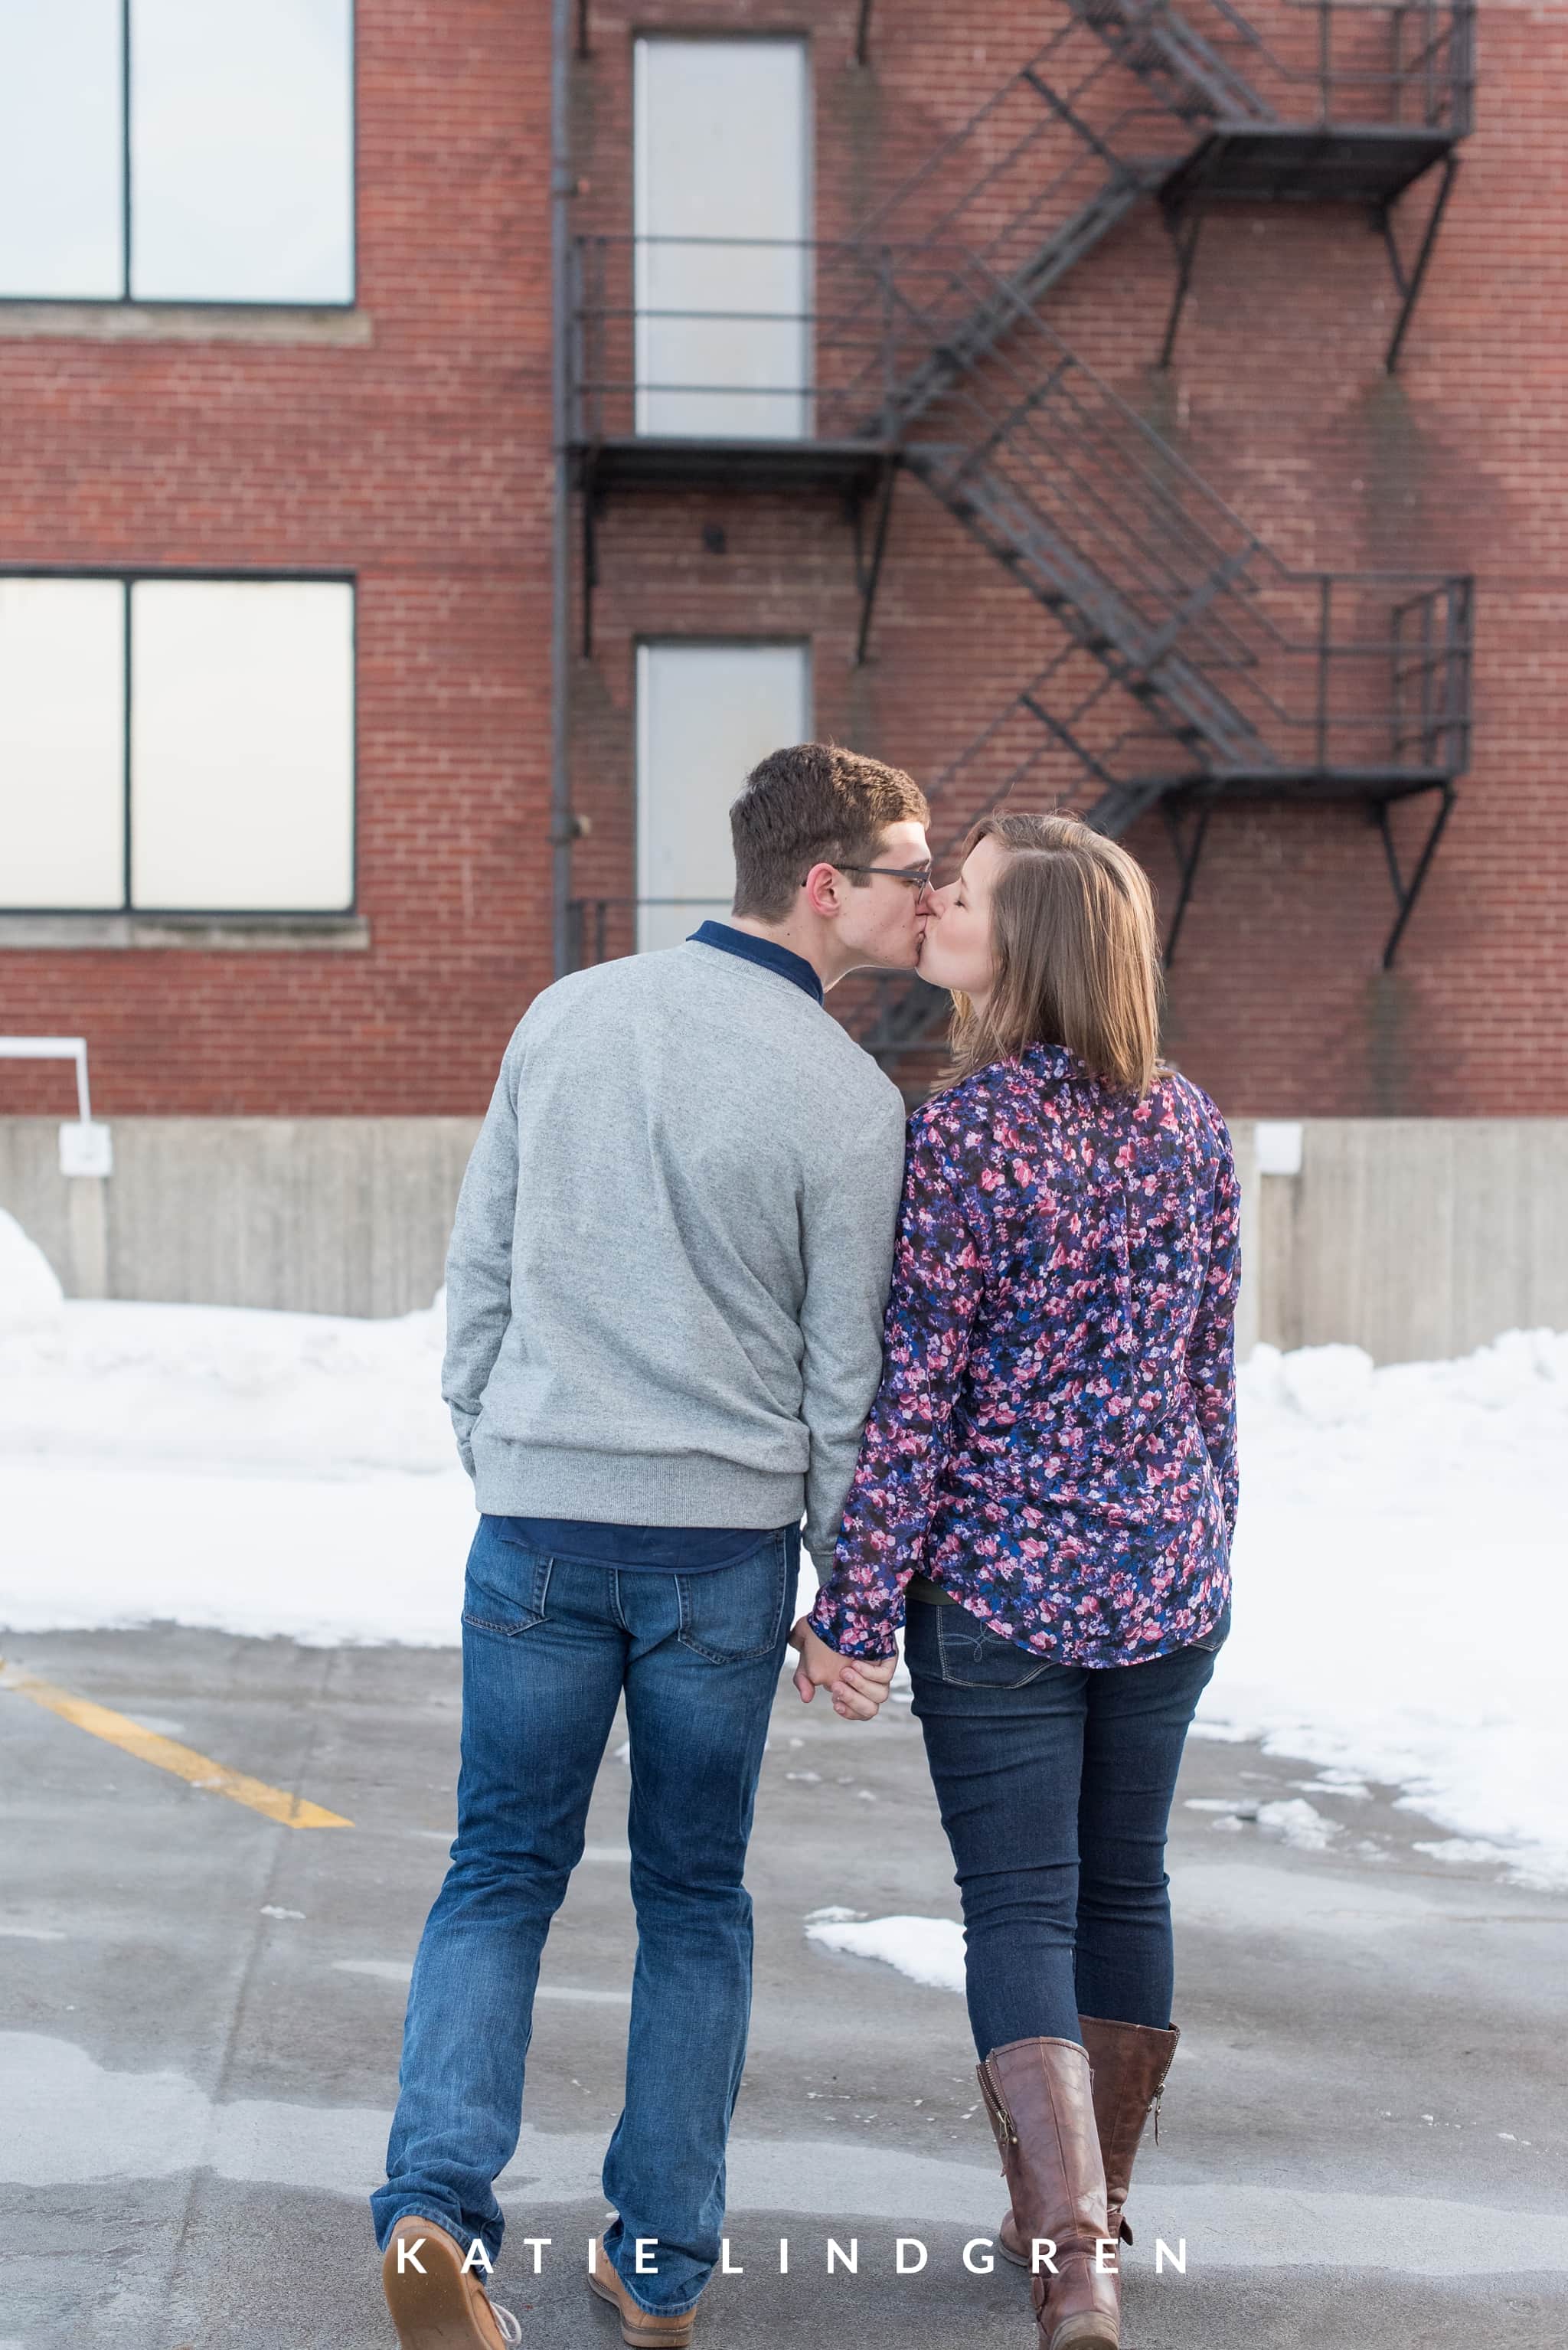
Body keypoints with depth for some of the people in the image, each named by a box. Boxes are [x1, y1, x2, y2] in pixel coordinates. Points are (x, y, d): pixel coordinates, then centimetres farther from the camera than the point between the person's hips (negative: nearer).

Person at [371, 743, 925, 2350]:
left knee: (502, 1873, 10)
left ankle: (438, 2203, -9)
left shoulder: (568, 1017, 4)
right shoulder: (849, 1102, -8)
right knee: (693, 1896, 13)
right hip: (727, 1544, -2)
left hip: (540, 1522, 2)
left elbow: (477, 1273, 9)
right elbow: (847, 1381, -4)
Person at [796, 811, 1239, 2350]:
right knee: (1125, 1886, 18)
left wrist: (855, 1606, -9)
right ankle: (1093, 2211, 33)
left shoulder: (963, 1137, -16)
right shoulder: (1190, 1126, 2)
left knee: (1019, 1909, -1)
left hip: (999, 1582, -5)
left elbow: (914, 1396, -15)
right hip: (1165, 1575, 6)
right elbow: (1212, 1367, 9)